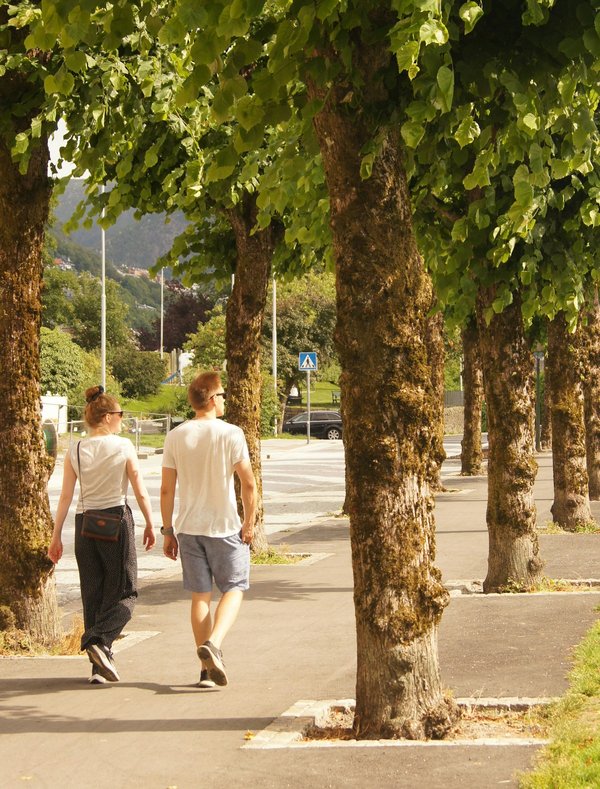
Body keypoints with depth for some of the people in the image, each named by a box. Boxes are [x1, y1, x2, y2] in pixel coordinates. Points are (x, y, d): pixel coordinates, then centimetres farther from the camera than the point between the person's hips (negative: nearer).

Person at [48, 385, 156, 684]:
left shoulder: (75, 451, 2)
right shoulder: (123, 447, -6)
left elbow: (65, 496, 2)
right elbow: (140, 492, -3)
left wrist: (56, 536, 7)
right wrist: (150, 525, 10)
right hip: (116, 519, -4)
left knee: (93, 593, 10)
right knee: (123, 591, 6)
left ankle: (100, 665, 10)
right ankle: (99, 641, -19)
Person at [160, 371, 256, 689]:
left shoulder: (175, 437, 1)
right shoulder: (230, 434, -8)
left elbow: (167, 489, 1)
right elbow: (248, 483, -11)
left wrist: (168, 531, 8)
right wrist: (249, 524, -1)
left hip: (188, 528, 3)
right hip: (224, 527, -3)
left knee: (200, 595, 10)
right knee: (233, 589, 9)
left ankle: (207, 669, 11)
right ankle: (213, 644, -15)